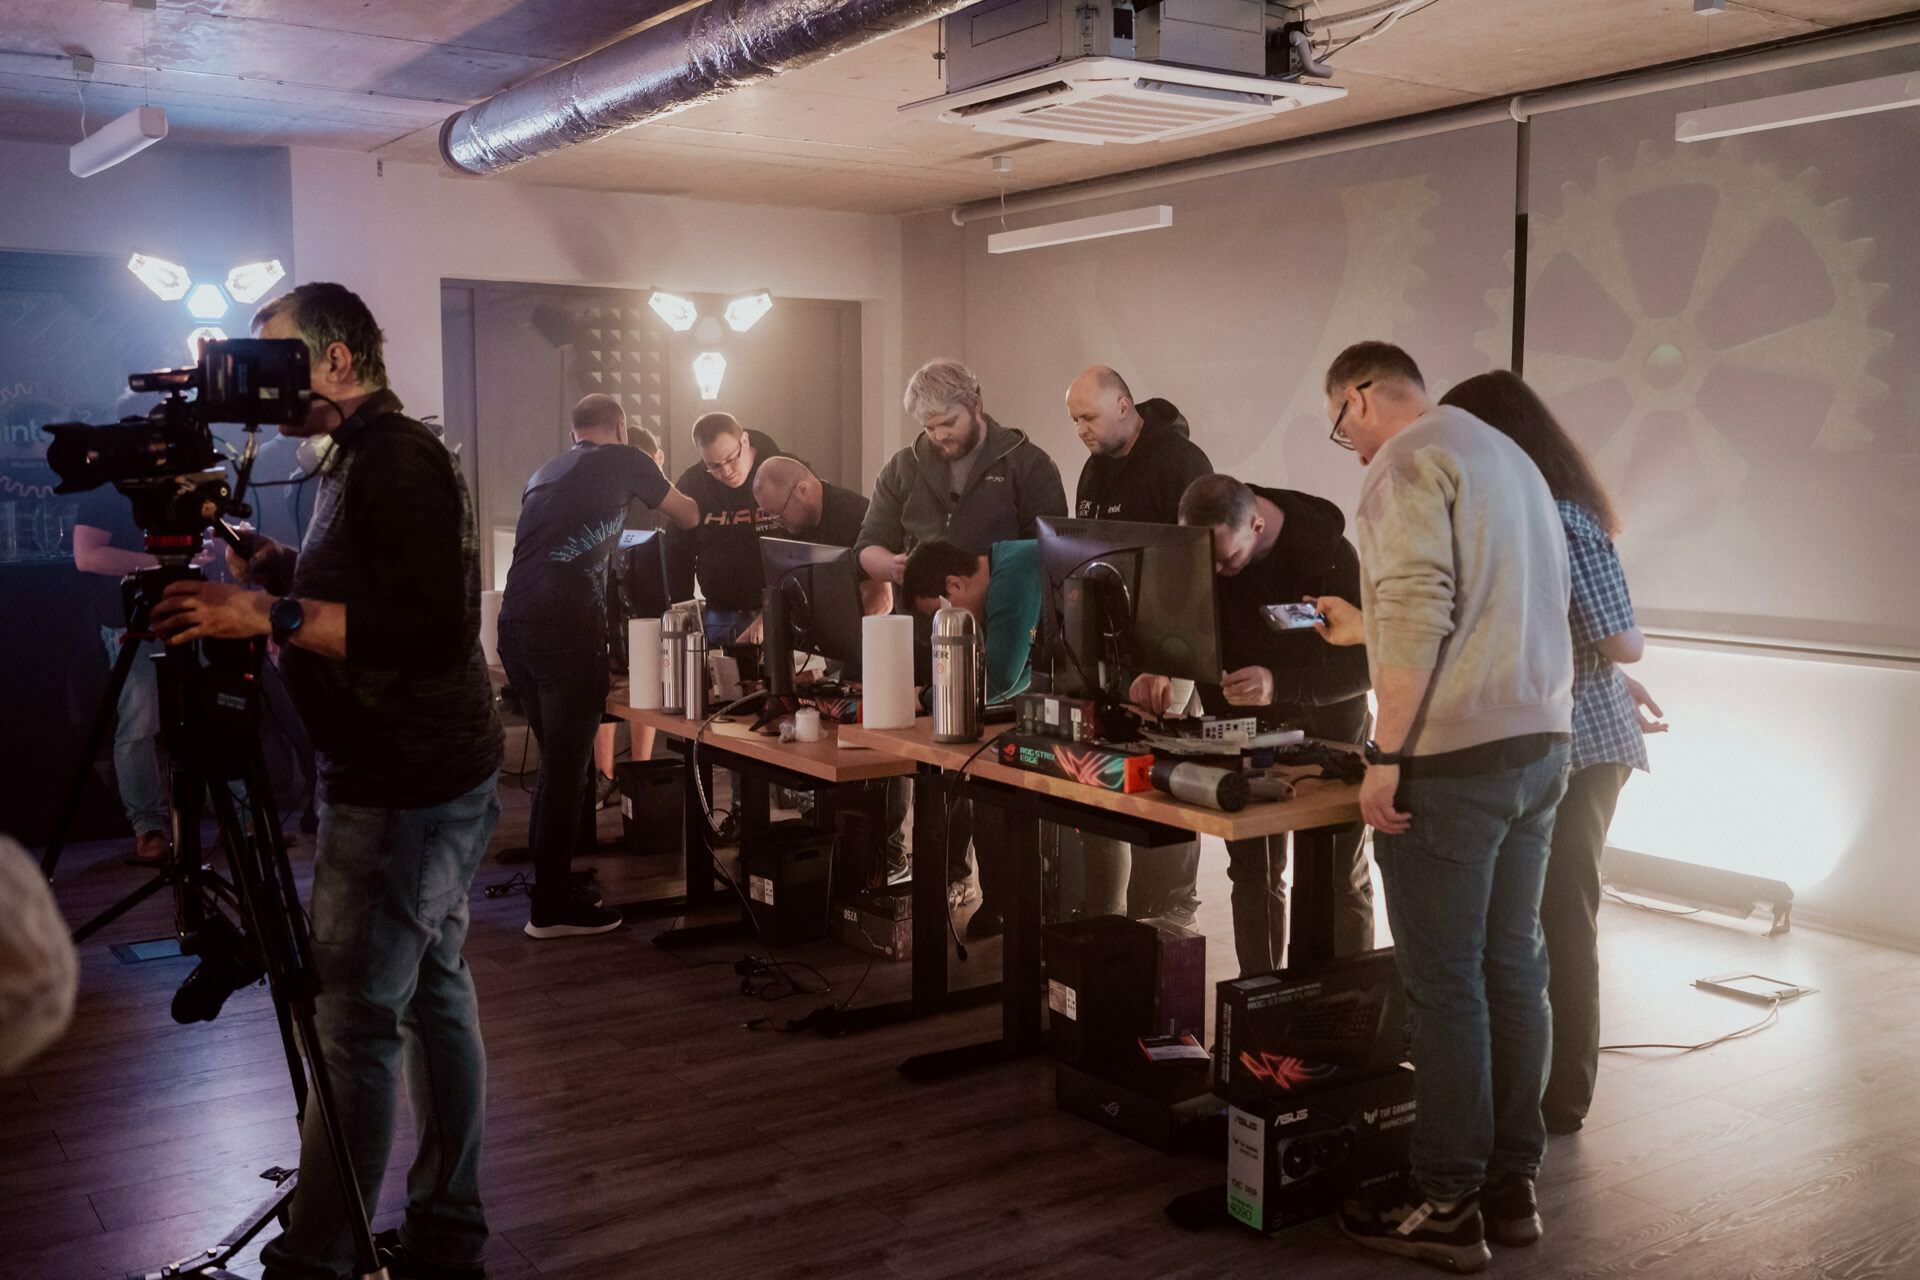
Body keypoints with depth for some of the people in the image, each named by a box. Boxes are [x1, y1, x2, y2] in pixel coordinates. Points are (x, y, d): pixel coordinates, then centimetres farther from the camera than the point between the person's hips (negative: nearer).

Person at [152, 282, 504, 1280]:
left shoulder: (397, 460, -15)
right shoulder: (363, 458, 17)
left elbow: (431, 628, -25)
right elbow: (341, 595, 22)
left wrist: (272, 615, -26)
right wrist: (257, 556, 10)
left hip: (403, 792, -10)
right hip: (429, 781, 10)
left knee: (354, 1021, -6)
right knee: (433, 996, 14)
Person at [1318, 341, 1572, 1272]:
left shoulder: (1408, 462, -8)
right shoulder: (1507, 455, 20)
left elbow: (1416, 612, -19)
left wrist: (1385, 757, -17)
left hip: (1453, 757, -9)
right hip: (1539, 742, 9)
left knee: (1445, 984, -2)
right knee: (1513, 967, 12)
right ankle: (1512, 1185, 21)